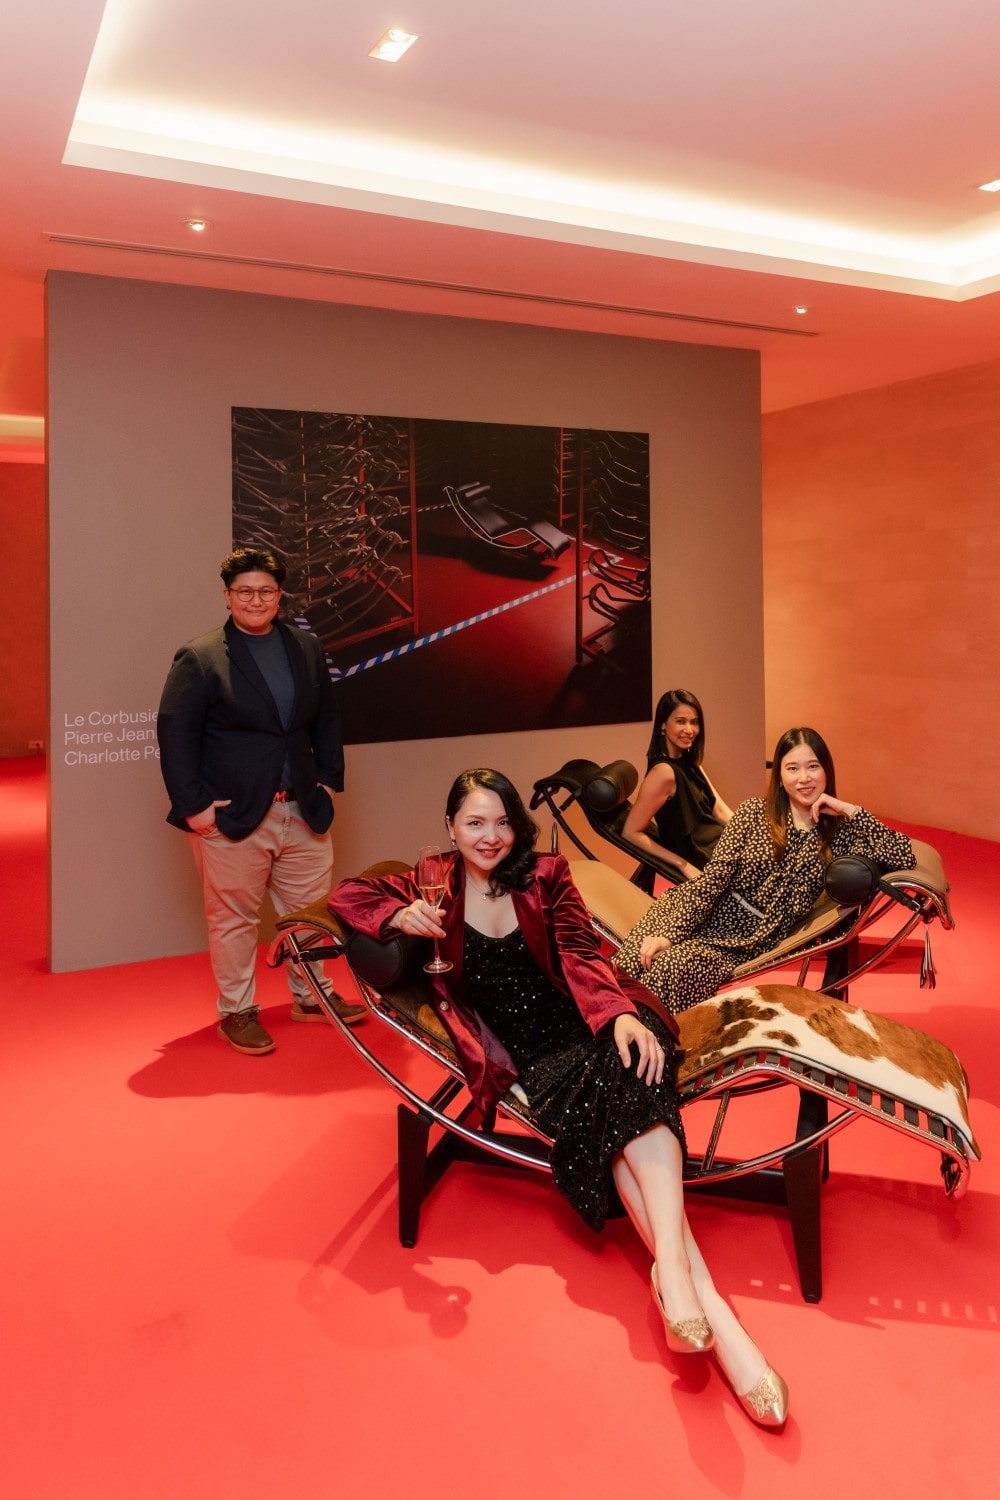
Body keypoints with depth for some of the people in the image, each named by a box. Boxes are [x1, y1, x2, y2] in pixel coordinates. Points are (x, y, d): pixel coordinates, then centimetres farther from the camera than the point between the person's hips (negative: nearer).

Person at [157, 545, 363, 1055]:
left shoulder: (307, 649, 10)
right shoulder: (200, 658, -7)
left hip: (302, 811, 5)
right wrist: (191, 804, -14)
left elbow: (327, 721, 16)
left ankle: (311, 996, 32)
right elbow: (175, 735, -9)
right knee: (234, 917, 5)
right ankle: (236, 1012, 22)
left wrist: (329, 780, 7)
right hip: (231, 816, -5)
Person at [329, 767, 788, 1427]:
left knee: (628, 1076, -34)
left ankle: (672, 1269, -48)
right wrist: (401, 914, -9)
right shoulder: (438, 887, 11)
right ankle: (705, 1299, -41)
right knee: (601, 1111, -30)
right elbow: (347, 894, 13)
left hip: (586, 1024, 1)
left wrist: (621, 1015, -22)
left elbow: (582, 956, -2)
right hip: (530, 1053, -1)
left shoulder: (546, 876, 9)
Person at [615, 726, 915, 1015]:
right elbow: (713, 878, -6)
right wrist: (669, 934, -15)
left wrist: (851, 810, -11)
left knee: (673, 968, -30)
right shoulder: (754, 813, 0)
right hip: (698, 915, 1)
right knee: (637, 958, -27)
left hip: (745, 946, -1)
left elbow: (905, 858, -10)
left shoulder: (839, 833, 2)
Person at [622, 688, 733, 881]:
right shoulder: (664, 771, -18)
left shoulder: (690, 764, 9)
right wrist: (683, 865, -20)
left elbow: (720, 810, 11)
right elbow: (631, 833, -20)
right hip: (704, 865, -8)